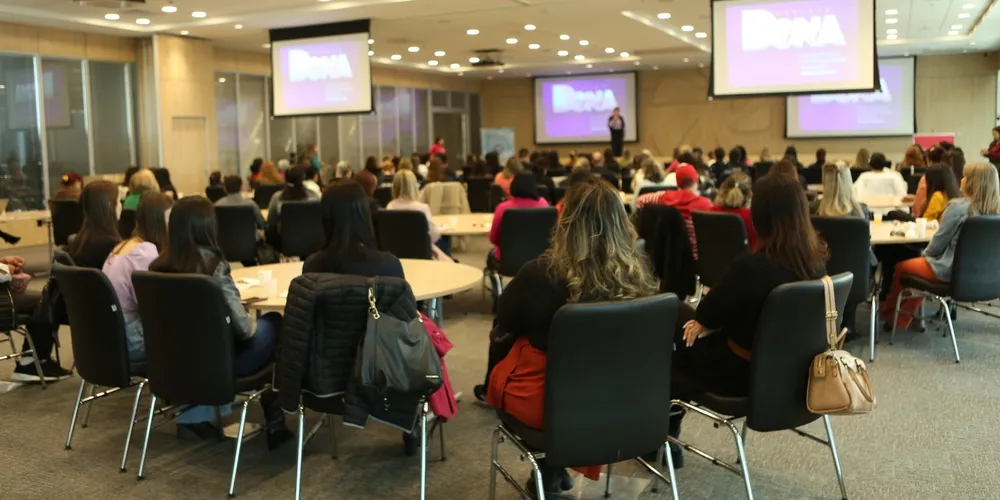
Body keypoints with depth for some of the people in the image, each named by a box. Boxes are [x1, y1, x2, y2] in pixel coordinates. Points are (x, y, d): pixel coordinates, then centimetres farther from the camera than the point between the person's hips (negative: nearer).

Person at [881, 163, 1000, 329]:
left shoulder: (958, 207, -21)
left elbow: (939, 241, -13)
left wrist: (925, 254, 9)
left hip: (949, 270, -7)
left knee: (901, 267, 17)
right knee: (920, 263, 27)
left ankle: (887, 312, 40)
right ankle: (901, 321, 30)